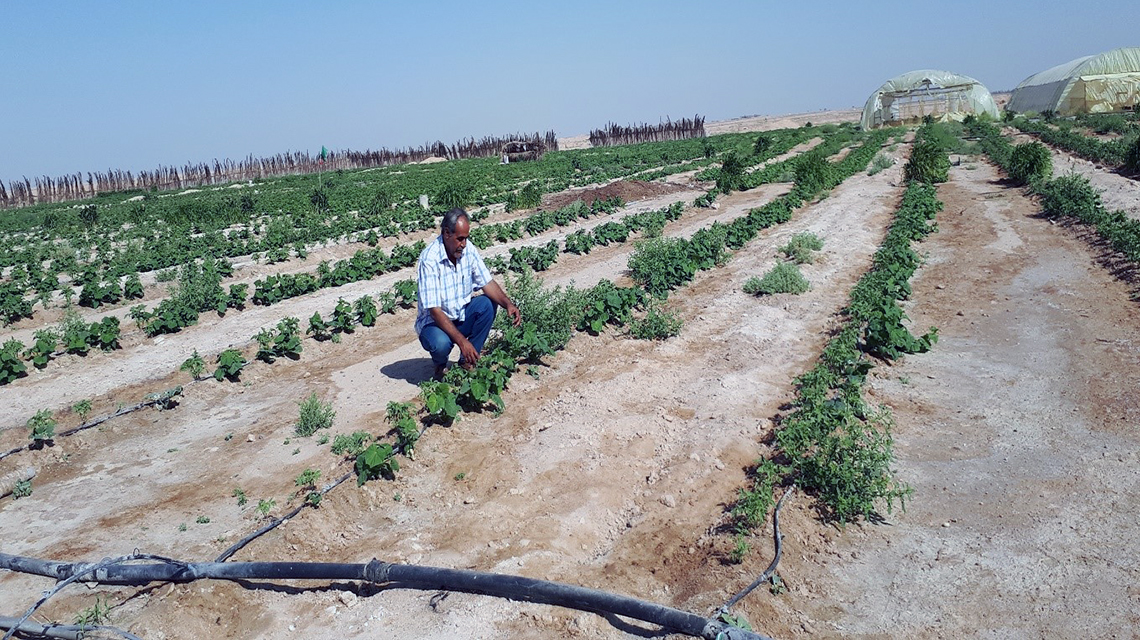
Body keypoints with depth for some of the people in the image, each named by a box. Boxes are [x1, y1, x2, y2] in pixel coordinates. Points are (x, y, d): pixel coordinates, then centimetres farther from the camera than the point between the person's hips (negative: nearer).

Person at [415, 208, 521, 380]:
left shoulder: (469, 250, -8)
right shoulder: (429, 259, -25)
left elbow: (487, 283, -4)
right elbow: (435, 310, -29)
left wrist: (508, 303, -25)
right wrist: (462, 341, -36)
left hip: (461, 316, 6)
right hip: (433, 321, -6)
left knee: (488, 304, -20)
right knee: (440, 343, -36)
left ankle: (467, 361, -5)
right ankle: (441, 364, 3)